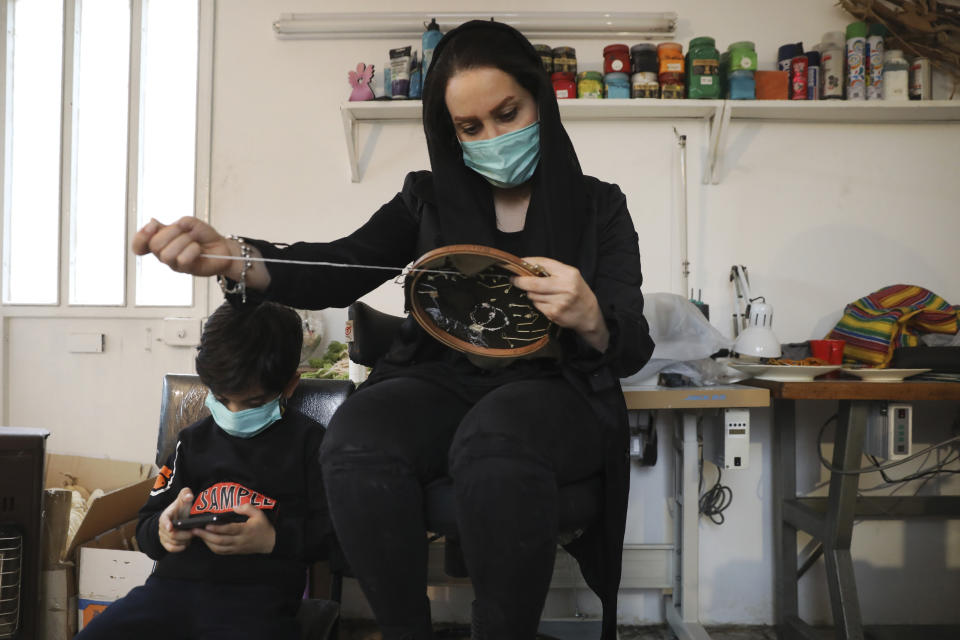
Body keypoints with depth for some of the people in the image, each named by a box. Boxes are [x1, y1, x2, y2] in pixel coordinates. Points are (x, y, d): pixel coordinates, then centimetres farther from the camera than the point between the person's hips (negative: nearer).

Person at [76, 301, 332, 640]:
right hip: (172, 583, 5)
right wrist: (161, 530, 0)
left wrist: (275, 539, -13)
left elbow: (338, 535, 2)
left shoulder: (309, 442, 9)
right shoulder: (192, 440, 23)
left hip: (256, 597, -5)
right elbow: (146, 526, 24)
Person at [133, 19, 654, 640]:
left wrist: (590, 320, -25)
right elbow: (338, 268, -1)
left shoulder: (599, 207, 10)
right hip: (441, 384, 2)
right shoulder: (430, 199, 14)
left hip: (553, 388, -2)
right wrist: (232, 259, -22)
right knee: (358, 443, -32)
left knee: (495, 445, -38)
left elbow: (633, 349, 1)